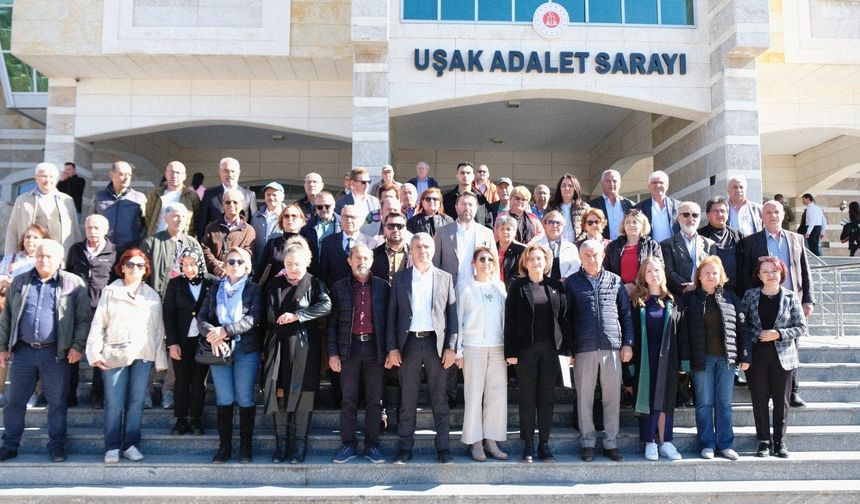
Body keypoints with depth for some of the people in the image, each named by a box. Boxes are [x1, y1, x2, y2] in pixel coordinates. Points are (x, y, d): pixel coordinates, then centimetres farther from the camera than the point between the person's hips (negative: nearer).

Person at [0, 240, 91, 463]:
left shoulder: (73, 283, -1)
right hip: (23, 351, 3)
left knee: (57, 402, 6)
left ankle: (57, 445, 19)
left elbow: (84, 318, -2)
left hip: (55, 353, -3)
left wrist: (78, 346, -9)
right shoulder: (19, 282, 9)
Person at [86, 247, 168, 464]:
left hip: (143, 356, 2)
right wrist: (95, 352, -7)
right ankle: (112, 447, 10)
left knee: (136, 402, 5)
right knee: (114, 403, -1)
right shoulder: (110, 292, 4)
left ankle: (131, 444, 15)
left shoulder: (152, 296, 12)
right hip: (115, 355, -2)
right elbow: (98, 324, 2)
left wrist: (160, 358, 6)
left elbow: (158, 329, 10)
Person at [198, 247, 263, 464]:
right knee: (224, 399, 6)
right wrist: (213, 334, -14)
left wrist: (225, 330, -19)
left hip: (246, 349, -2)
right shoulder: (215, 289, 12)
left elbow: (254, 318, -11)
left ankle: (246, 446, 11)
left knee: (245, 399, 1)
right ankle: (224, 446, 15)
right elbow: (202, 318, 6)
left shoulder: (254, 289, 2)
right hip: (218, 349, 3)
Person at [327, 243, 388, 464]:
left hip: (375, 348, 0)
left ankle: (372, 445, 14)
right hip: (350, 348, 0)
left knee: (374, 400, 5)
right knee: (348, 400, 4)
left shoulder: (382, 286, 6)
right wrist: (332, 353, -2)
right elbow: (332, 323, 5)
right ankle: (348, 445, 14)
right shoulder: (339, 287, 5)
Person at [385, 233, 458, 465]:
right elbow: (392, 314, 6)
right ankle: (405, 447, 14)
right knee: (407, 399, 5)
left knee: (440, 399, 4)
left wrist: (451, 347, -3)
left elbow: (452, 314, 5)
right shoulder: (399, 278, 7)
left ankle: (442, 446, 12)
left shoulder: (445, 278, 7)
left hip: (436, 343, 0)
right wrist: (392, 348, -2)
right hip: (409, 343, 0)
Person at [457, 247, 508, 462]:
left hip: (498, 347, 4)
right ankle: (475, 442, 5)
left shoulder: (500, 286, 13)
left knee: (498, 394, 1)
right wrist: (458, 350, -4)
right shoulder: (465, 286, 4)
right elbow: (458, 318, 2)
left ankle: (491, 440, 10)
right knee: (474, 394, -2)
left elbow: (506, 316, 14)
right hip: (473, 346, -3)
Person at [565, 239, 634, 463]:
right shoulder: (572, 283, 6)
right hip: (584, 349, -1)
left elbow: (626, 314, 11)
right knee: (584, 396, 4)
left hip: (612, 346, 1)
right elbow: (565, 317, 5)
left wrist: (628, 343, 4)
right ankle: (588, 442, 15)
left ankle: (611, 442, 14)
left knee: (613, 396, 4)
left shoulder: (615, 281, 11)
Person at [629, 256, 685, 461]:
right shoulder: (636, 301, 1)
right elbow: (631, 332, -1)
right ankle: (649, 442, 10)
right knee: (647, 399, 2)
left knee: (665, 401, 5)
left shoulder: (672, 301, 6)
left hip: (667, 359, 1)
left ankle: (665, 442, 13)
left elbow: (681, 332, 5)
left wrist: (684, 360, 0)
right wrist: (631, 362, -6)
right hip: (644, 359, -1)